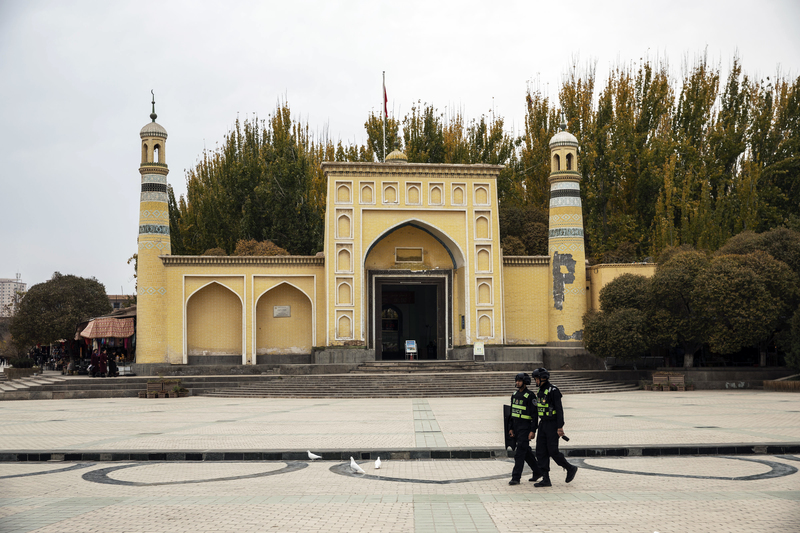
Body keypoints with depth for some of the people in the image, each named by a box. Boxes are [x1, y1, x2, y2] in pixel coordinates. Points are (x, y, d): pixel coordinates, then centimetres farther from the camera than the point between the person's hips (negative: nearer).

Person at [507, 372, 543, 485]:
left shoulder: (530, 396, -12)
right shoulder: (515, 395, 11)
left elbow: (534, 415, -14)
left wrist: (533, 431, -19)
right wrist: (510, 428, 12)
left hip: (525, 427, -8)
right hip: (516, 427, 8)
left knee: (519, 453, -10)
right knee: (526, 452, 15)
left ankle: (516, 478, -9)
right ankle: (537, 472, 28)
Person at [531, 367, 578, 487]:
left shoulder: (553, 390, -14)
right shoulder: (541, 391, 13)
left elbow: (559, 409, -18)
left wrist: (560, 427, -22)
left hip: (553, 425, -9)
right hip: (543, 424, 9)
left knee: (553, 451, -7)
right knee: (541, 452, 2)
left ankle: (570, 469, 16)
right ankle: (546, 479, 4)